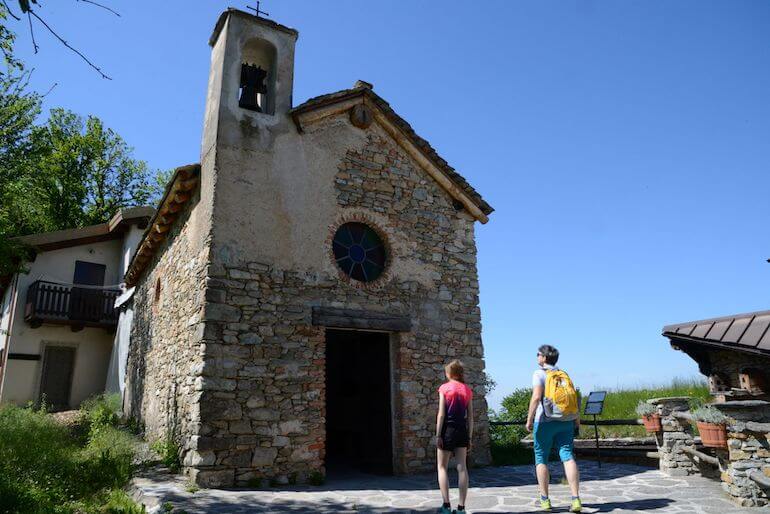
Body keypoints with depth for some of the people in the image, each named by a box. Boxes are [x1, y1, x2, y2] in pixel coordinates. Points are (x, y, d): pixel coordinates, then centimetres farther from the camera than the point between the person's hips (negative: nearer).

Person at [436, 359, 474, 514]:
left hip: (448, 429, -3)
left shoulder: (444, 387, -4)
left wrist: (438, 435, -7)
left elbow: (441, 413, -9)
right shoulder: (467, 390, 7)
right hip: (462, 431, 4)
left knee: (442, 467, 6)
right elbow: (470, 417, 6)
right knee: (462, 468, 5)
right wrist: (469, 438, 11)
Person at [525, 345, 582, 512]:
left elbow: (536, 397, -18)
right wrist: (577, 420, 16)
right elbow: (574, 398, 10)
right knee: (568, 457, -1)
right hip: (566, 422, 5)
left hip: (545, 421, -5)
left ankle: (545, 500, 12)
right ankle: (576, 500, -10)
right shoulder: (564, 375, 13)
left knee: (541, 459, 7)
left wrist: (529, 419, -15)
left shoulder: (540, 373, -5)